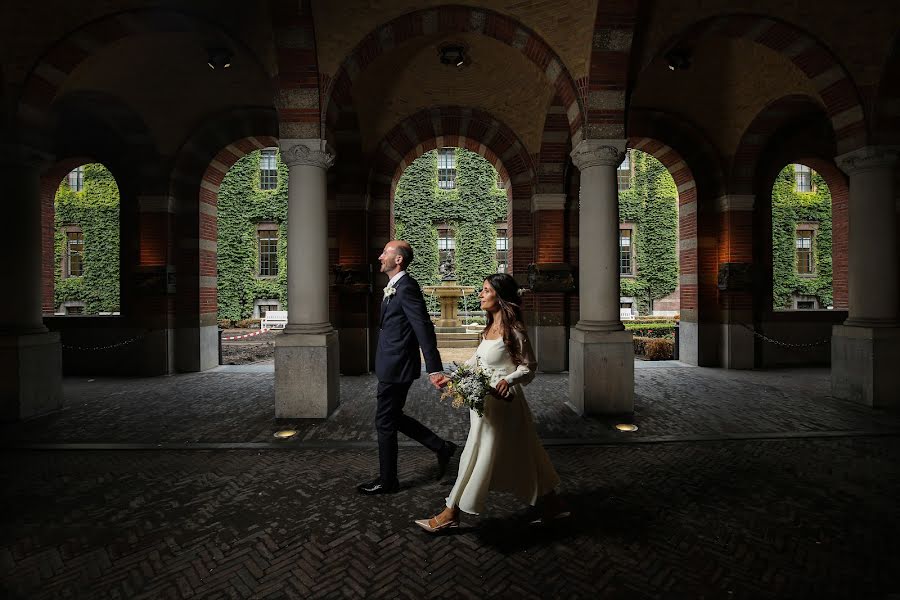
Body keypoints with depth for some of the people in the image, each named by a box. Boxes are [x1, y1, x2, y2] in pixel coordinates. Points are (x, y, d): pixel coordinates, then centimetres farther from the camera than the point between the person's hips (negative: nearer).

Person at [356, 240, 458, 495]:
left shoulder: (406, 287, -19)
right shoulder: (395, 287, 11)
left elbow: (424, 329, -25)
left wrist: (435, 370, -28)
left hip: (396, 367, -10)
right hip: (393, 366, 10)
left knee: (385, 423, 5)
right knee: (393, 417, 20)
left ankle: (387, 481, 24)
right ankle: (442, 448, 28)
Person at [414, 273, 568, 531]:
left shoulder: (514, 330, -16)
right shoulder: (491, 326, 9)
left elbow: (529, 366, -12)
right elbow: (477, 359, 16)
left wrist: (508, 379, -28)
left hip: (501, 400, -9)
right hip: (484, 399, 9)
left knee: (479, 456, 3)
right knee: (518, 457, 17)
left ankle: (451, 514, 17)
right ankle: (552, 505, 32)